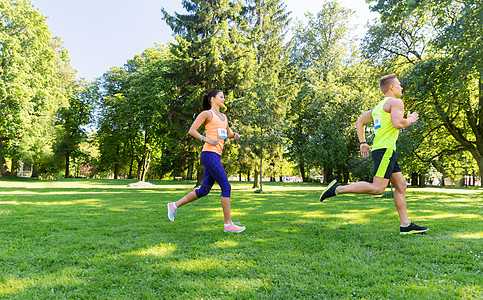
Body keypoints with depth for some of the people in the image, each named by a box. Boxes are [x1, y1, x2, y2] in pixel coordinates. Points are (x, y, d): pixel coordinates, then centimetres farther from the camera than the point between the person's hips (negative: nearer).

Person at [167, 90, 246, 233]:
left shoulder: (223, 116, 22)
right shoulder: (207, 113, -2)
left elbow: (228, 133, 31)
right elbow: (191, 130, -5)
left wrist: (234, 134, 9)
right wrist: (207, 140, -15)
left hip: (216, 156, 9)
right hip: (209, 154, -9)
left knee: (204, 190, 10)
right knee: (226, 187, -9)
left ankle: (175, 205, 22)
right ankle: (228, 224, -2)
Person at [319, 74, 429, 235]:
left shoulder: (379, 106, 24)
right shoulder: (396, 102, -3)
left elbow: (360, 122, 26)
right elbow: (397, 123, -19)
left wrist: (363, 143, 23)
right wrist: (410, 120, 2)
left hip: (385, 151, 10)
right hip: (385, 149, -10)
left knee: (401, 186, 10)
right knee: (377, 188, -16)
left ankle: (405, 225, 12)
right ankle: (338, 189, -15)